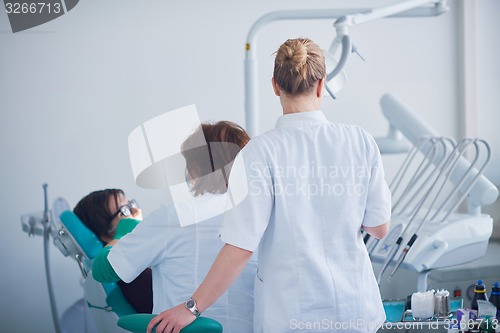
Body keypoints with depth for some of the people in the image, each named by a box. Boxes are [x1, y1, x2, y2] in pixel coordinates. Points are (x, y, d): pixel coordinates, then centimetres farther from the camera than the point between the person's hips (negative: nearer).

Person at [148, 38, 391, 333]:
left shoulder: (261, 152, -14)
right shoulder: (360, 141, -6)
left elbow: (240, 247, -17)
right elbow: (380, 227, 3)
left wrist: (193, 307, -9)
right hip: (355, 308, 3)